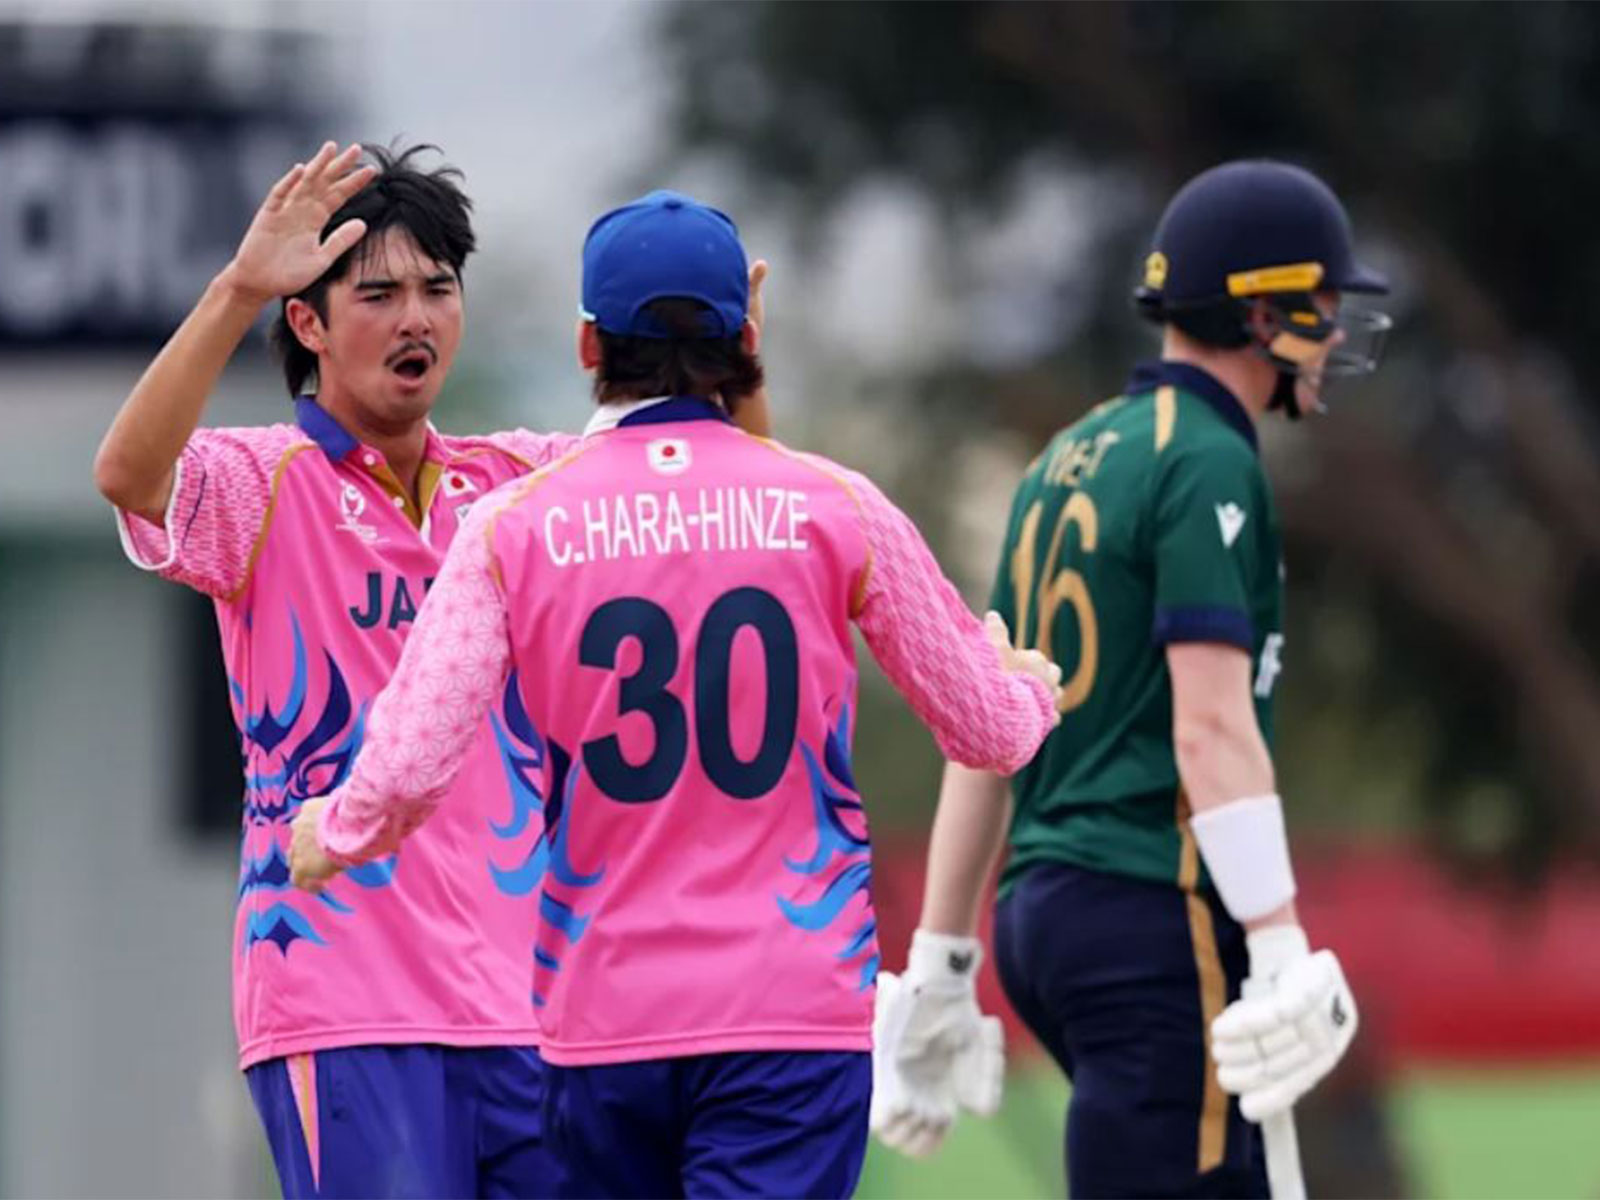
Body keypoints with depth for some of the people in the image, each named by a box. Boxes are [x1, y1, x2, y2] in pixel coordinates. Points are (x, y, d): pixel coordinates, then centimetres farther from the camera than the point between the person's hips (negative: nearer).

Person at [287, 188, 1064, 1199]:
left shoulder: (519, 524, 0)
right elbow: (992, 730, 10)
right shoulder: (832, 509, 0)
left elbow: (407, 766, -8)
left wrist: (331, 835, 15)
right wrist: (1029, 684, 34)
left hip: (601, 1017, 2)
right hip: (795, 1009, -2)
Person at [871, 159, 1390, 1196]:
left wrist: (940, 964, 21)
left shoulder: (1068, 461, 18)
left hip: (1041, 913, 9)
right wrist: (1281, 953, -21)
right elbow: (1212, 728, -17)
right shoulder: (1207, 465, -9)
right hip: (1155, 915, -9)